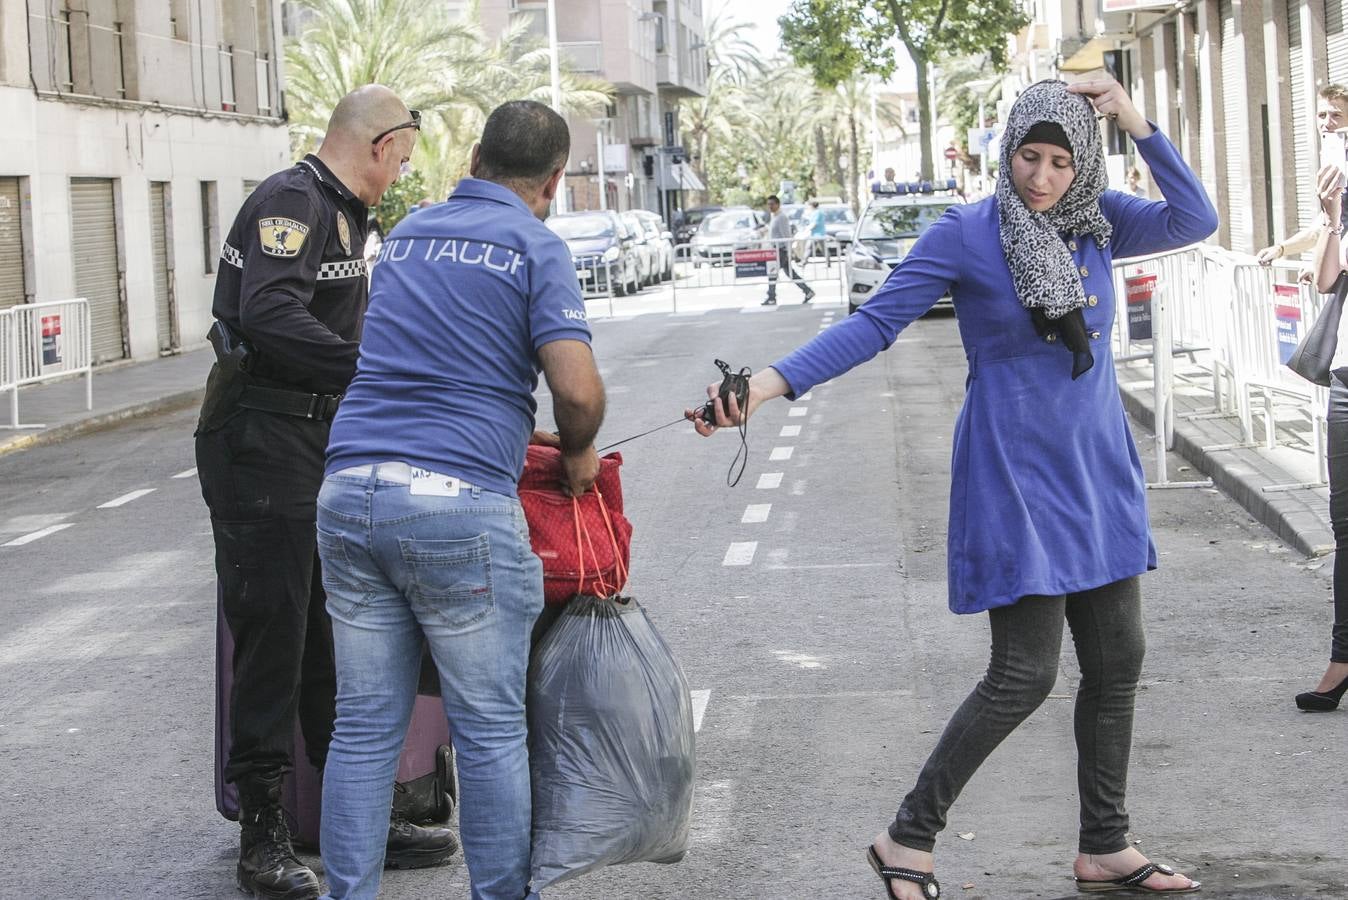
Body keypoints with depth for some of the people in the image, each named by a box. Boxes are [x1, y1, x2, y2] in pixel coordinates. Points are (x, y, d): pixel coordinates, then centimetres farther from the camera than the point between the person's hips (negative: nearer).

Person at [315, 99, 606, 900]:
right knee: (490, 730, 5)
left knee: (364, 726, 9)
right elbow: (578, 388, -12)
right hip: (458, 504, -6)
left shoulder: (405, 235, 19)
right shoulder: (536, 247, -1)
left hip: (350, 494, 6)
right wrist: (579, 453, 9)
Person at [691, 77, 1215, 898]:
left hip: (1099, 475, 6)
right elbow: (876, 322, -14)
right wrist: (770, 384, -24)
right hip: (1015, 477, -6)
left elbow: (1194, 223, -8)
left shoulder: (1096, 222, 3)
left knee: (1117, 663, 9)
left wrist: (1138, 125, -15)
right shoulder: (966, 234, -11)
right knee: (1024, 675, -9)